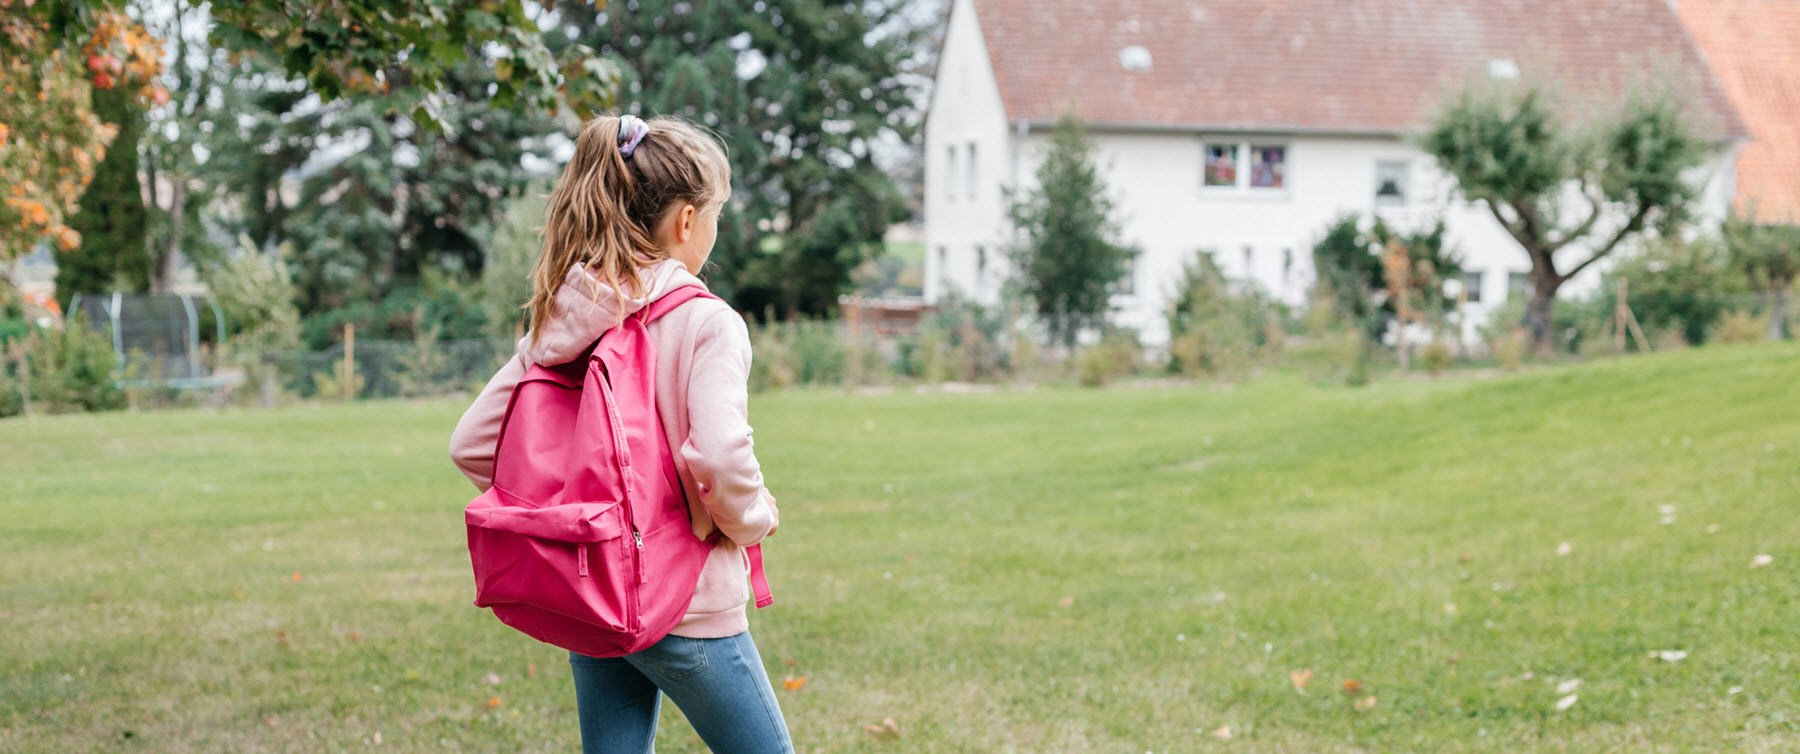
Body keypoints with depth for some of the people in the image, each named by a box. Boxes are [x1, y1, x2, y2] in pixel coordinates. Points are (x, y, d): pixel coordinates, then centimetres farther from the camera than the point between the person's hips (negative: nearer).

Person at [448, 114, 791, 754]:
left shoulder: (559, 325, 3)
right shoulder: (705, 323, -15)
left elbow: (471, 443, 3)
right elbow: (720, 457, -28)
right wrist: (754, 520, -8)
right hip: (687, 609, -6)